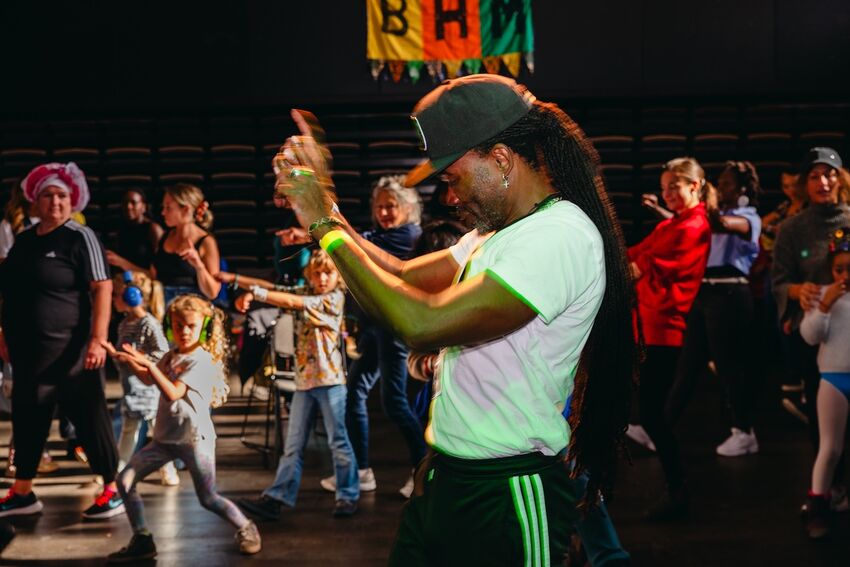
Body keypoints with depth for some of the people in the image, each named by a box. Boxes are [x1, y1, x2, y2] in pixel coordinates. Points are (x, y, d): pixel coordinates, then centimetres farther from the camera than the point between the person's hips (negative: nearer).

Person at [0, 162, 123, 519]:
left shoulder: (79, 238, -9)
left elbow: (102, 289, -14)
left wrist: (98, 339, -22)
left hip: (68, 352, -7)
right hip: (29, 352, 7)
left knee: (90, 420, -1)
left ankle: (111, 492, 9)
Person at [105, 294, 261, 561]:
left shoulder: (202, 360, -15)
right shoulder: (170, 356, 9)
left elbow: (172, 393, -25)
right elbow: (149, 380, 24)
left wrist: (149, 364, -32)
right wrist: (129, 360, 9)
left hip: (194, 437, -7)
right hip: (165, 437, 7)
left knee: (208, 498, -2)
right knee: (125, 480, -3)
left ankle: (246, 528, 23)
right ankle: (142, 541, 4)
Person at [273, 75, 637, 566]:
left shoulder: (561, 236, -21)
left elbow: (423, 324, -26)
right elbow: (404, 280, 14)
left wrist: (327, 226, -16)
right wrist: (325, 209, 5)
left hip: (507, 495, -9)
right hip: (444, 478, 9)